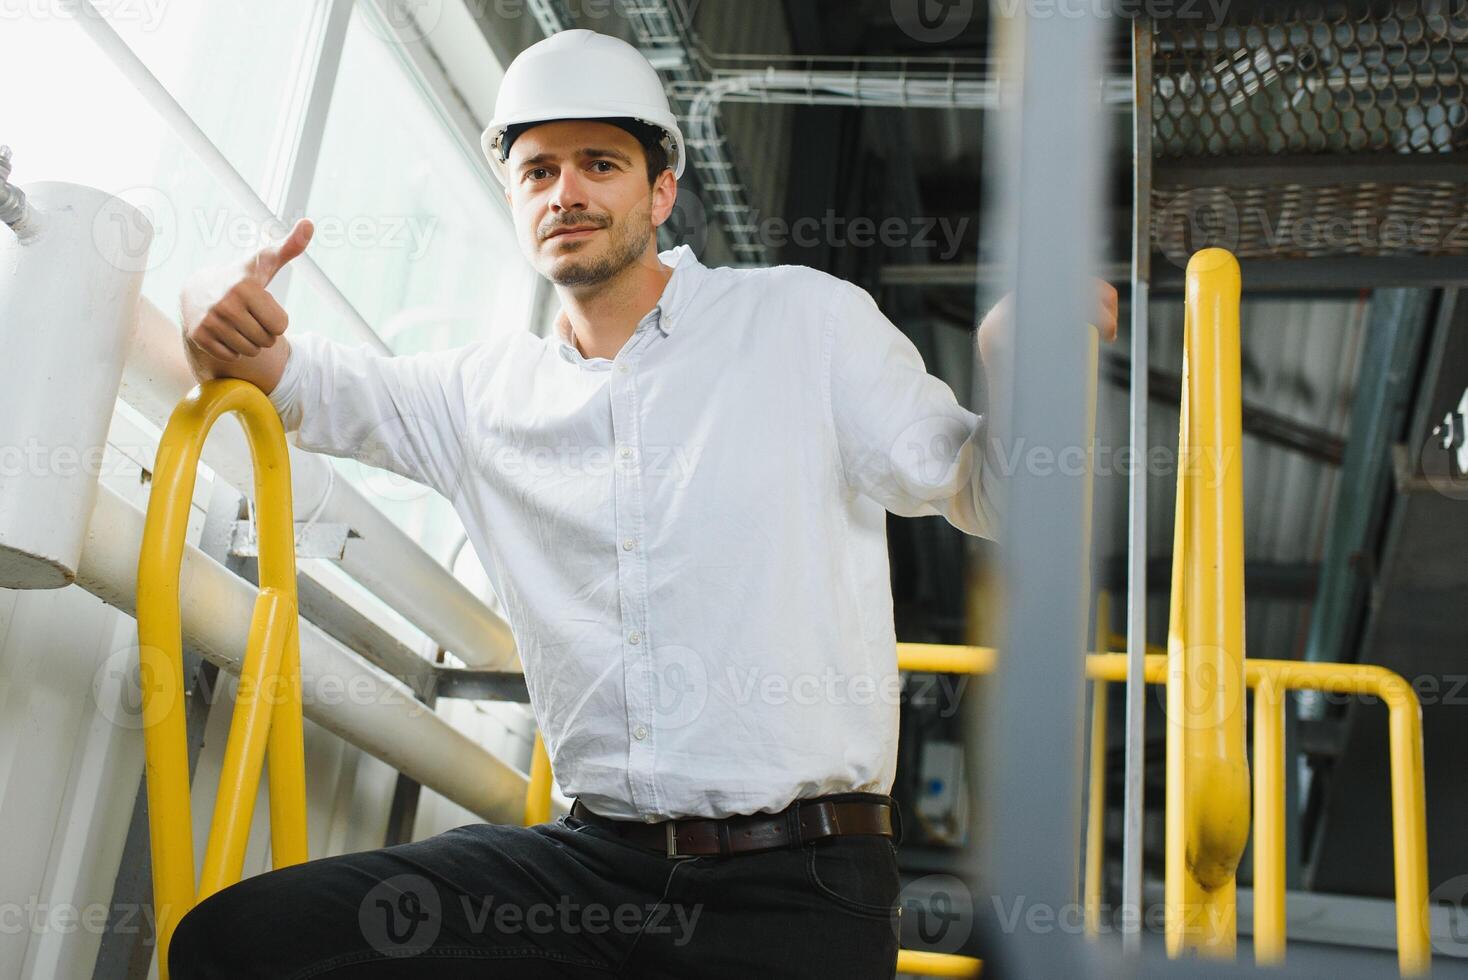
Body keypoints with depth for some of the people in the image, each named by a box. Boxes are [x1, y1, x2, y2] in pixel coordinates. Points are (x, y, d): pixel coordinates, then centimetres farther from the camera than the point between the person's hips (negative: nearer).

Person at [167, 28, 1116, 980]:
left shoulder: (805, 320, 3)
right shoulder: (488, 390, 13)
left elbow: (975, 483, 6)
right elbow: (302, 378, 19)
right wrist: (222, 309, -5)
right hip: (592, 859, 4)